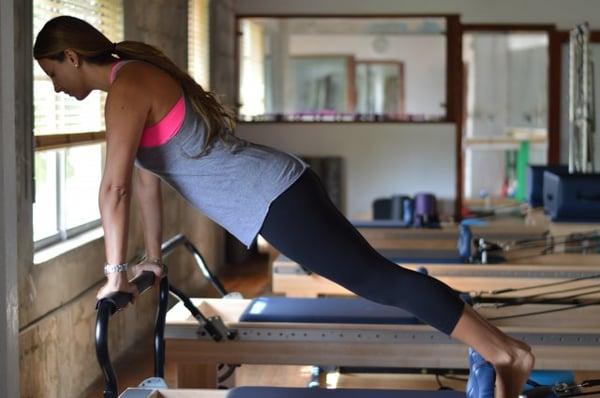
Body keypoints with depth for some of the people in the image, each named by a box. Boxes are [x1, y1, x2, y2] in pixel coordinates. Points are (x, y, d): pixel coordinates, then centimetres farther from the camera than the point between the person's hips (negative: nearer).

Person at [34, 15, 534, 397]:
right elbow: (146, 180, 24)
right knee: (374, 276, 13)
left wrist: (116, 274, -11)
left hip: (272, 198, -10)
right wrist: (153, 257, 28)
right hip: (276, 190, 10)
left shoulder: (127, 88, -14)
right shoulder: (138, 79, 18)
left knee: (377, 277, -9)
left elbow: (115, 186, -19)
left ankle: (507, 352, -6)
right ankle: (500, 348, 19)